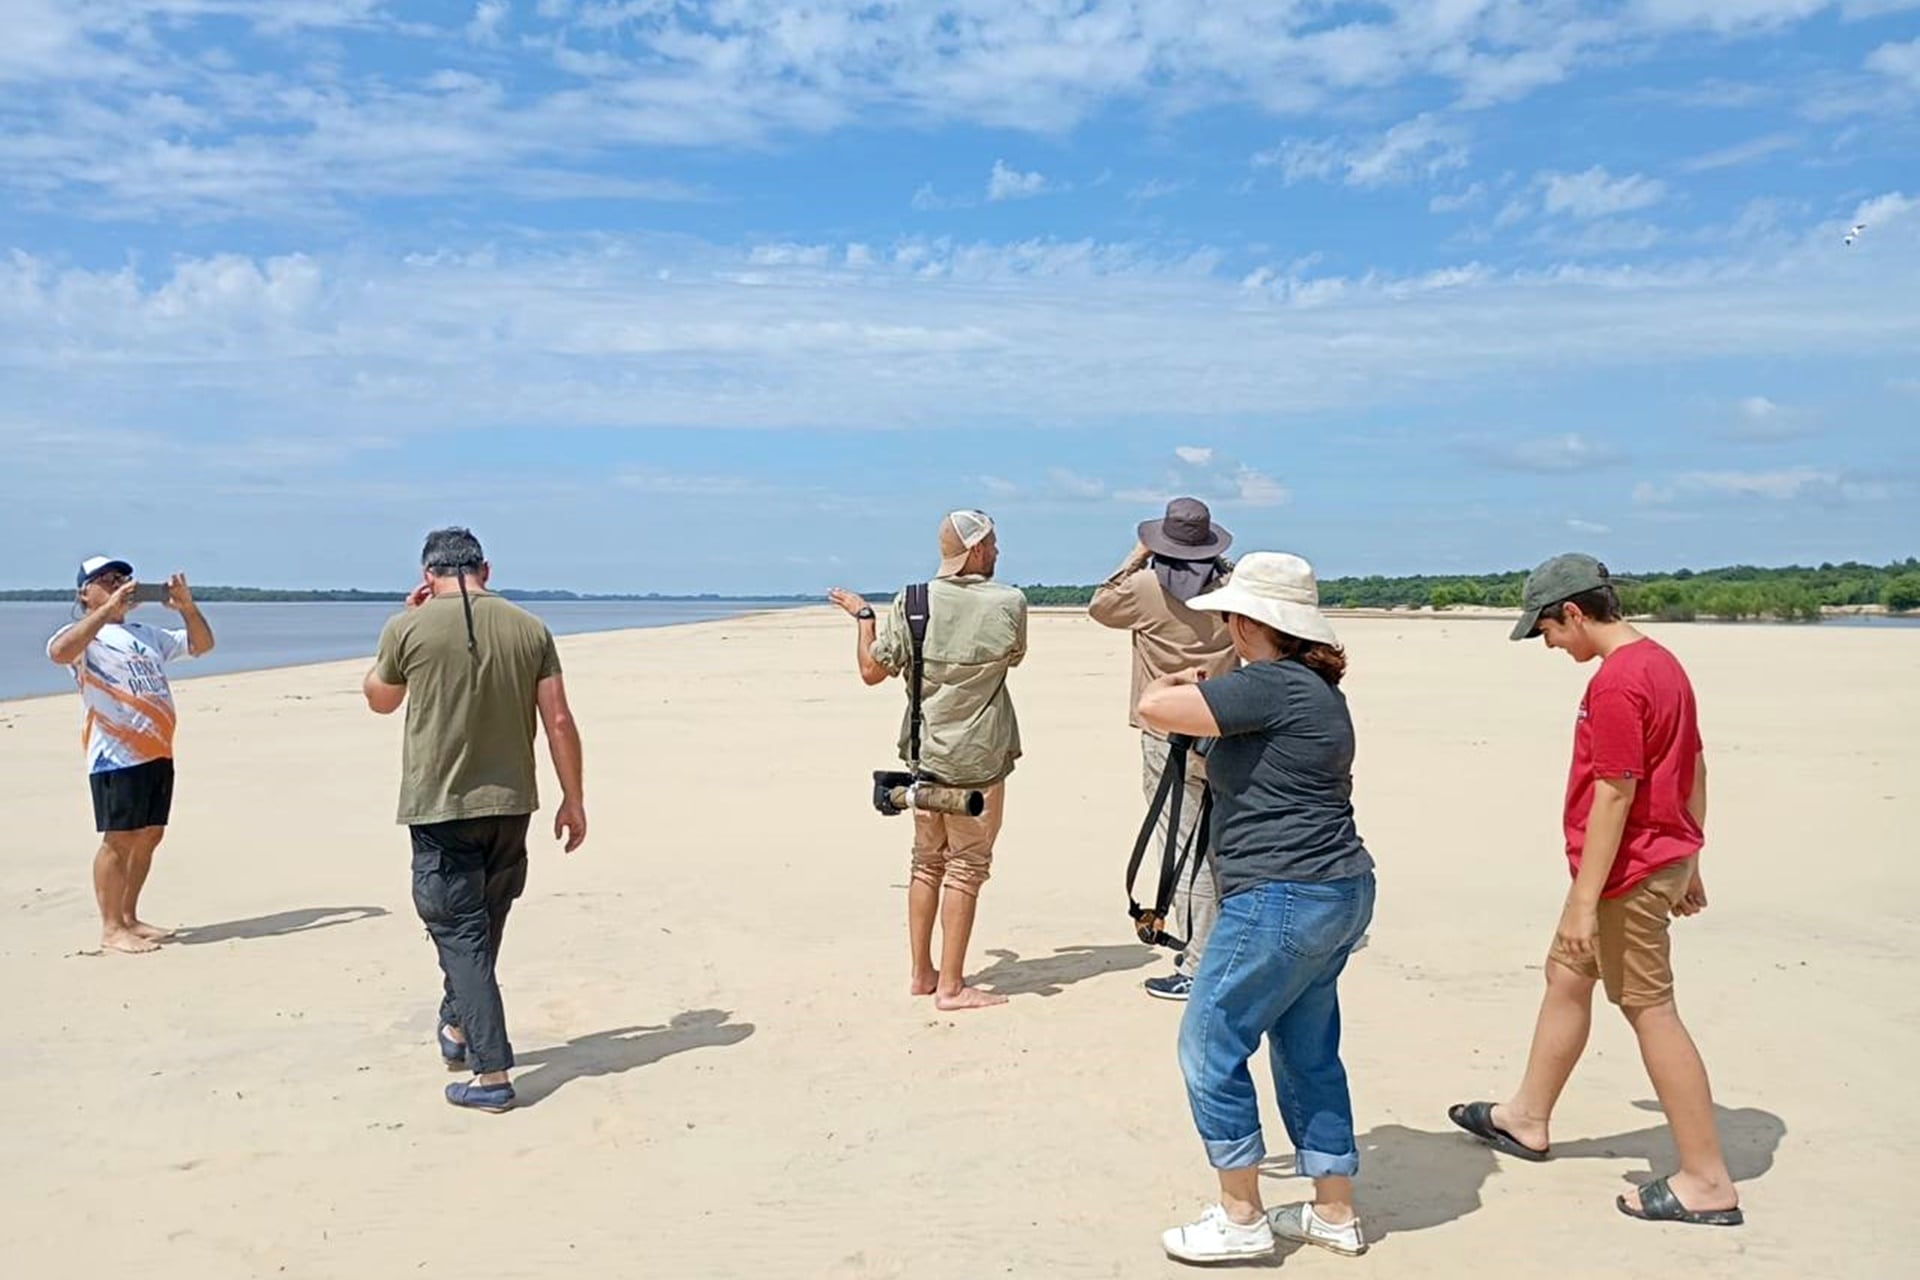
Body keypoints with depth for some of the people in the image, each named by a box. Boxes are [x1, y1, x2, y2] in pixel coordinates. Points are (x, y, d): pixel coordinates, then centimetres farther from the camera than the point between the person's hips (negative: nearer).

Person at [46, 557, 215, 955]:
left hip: (158, 753, 7)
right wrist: (109, 608, -25)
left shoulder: (147, 634, 21)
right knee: (119, 839, -7)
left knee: (149, 836, 10)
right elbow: (59, 651, -24)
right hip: (117, 756, -7)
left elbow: (202, 644, 23)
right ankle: (111, 929, 0)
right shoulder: (85, 635, -1)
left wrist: (187, 606, 5)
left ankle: (129, 919, 20)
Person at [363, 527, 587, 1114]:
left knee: (461, 934, 2)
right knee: (482, 925, 22)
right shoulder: (529, 628, 0)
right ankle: (457, 1029, 40)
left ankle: (492, 1075, -1)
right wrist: (573, 800, 7)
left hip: (440, 807, -4)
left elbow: (379, 700, 11)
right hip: (510, 804, 4)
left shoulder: (409, 628, -7)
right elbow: (559, 721, -1)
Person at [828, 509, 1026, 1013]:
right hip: (977, 759, -4)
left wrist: (862, 615, 15)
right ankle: (951, 985, 6)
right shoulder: (1009, 604, -11)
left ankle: (921, 973, 24)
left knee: (927, 862, 17)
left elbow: (873, 670, 0)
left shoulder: (911, 603, -5)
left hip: (924, 753, 4)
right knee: (966, 867, 4)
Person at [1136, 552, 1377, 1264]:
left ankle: (1240, 1217, 14)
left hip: (1283, 898, -10)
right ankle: (1335, 1214, 29)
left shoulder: (1271, 685, -18)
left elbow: (1154, 709, -22)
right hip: (1340, 892, 10)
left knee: (1209, 1046, 3)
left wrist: (1176, 685, 1)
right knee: (1308, 1052, 18)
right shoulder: (1316, 689, 14)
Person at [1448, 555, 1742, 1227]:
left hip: (1629, 871, -11)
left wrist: (1584, 900, -20)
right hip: (1665, 856, 11)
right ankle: (1527, 1119, 34)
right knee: (1565, 976, 20)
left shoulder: (1615, 681, -21)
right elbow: (1694, 770, 16)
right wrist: (1688, 862, 23)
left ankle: (1708, 1183, 8)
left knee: (1650, 1011, -2)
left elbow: (1615, 794, -24)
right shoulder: (1662, 662, 10)